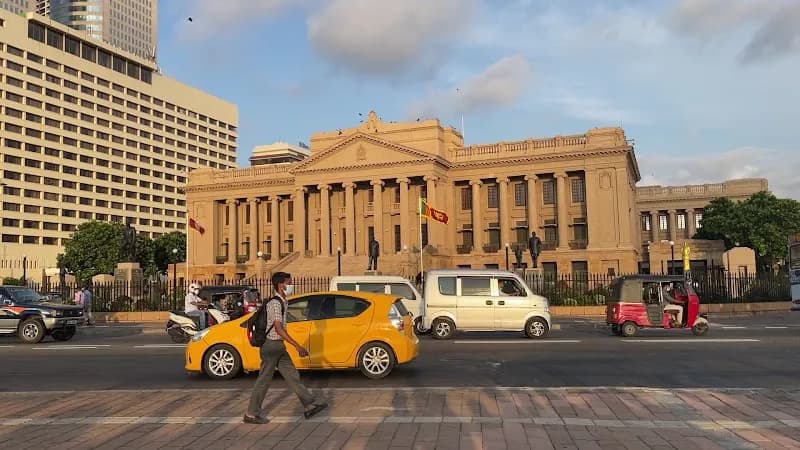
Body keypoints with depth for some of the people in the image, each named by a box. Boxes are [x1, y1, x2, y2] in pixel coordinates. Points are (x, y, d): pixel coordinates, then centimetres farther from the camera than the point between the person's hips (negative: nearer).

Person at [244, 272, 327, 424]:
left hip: (278, 346, 9)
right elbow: (279, 329, -25)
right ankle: (252, 414, 12)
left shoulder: (281, 302, 12)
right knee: (264, 380, 1)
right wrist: (298, 346, -27)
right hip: (272, 345, -9)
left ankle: (309, 405, 11)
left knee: (292, 375, 8)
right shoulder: (275, 303, -18)